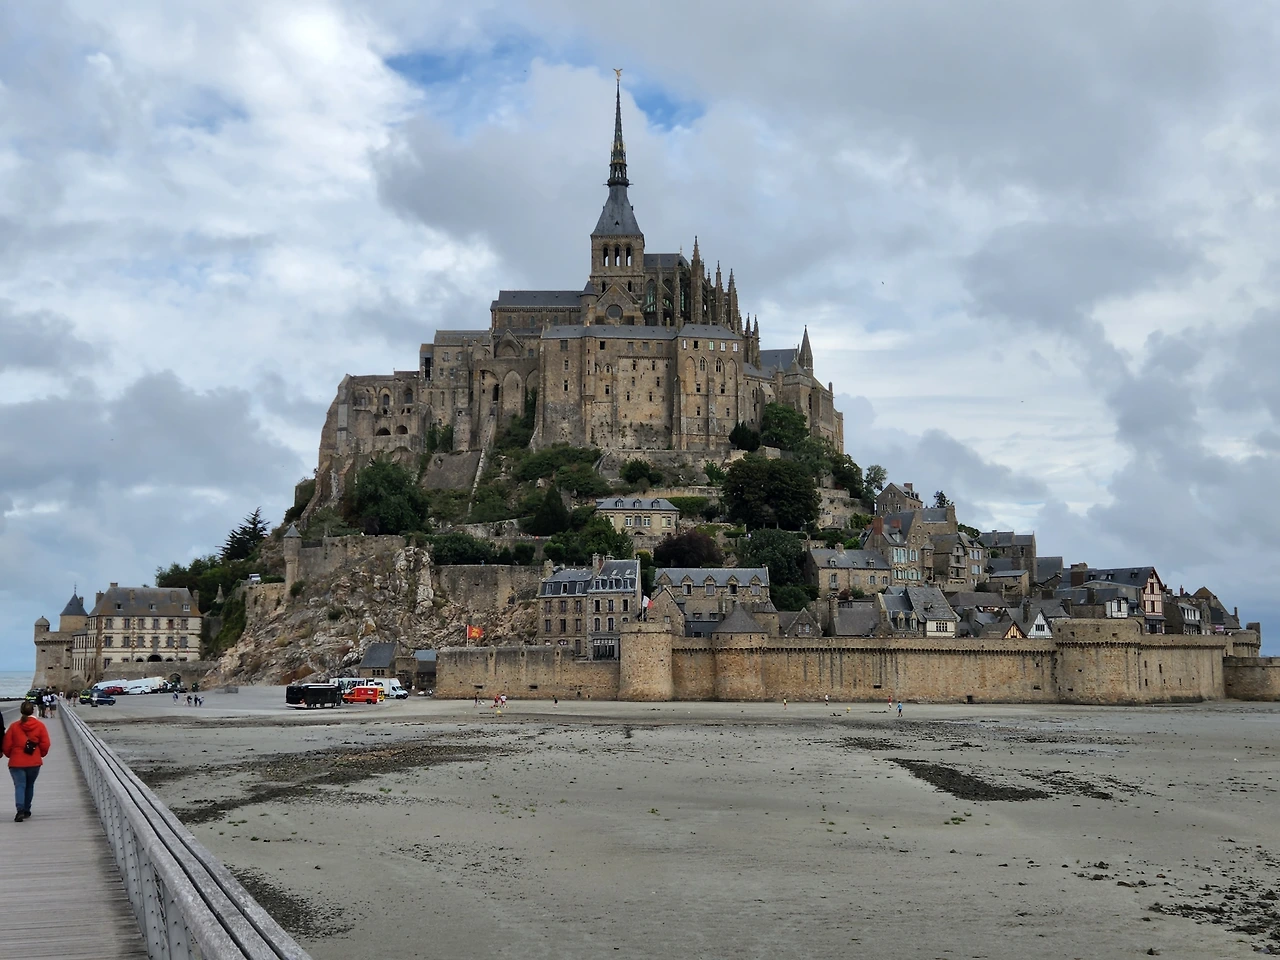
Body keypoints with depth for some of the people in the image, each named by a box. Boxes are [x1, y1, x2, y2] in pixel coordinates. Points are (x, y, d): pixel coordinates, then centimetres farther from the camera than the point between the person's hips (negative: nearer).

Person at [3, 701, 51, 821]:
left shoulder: (14, 726, -5)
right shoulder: (40, 726, -3)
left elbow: (6, 746, -2)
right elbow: (45, 745, -3)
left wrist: (10, 755, 19)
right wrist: (40, 755, 17)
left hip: (16, 762, -2)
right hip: (34, 762, 2)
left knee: (19, 786, -4)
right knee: (29, 786, 18)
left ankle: (20, 810, -24)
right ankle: (26, 810, 26)